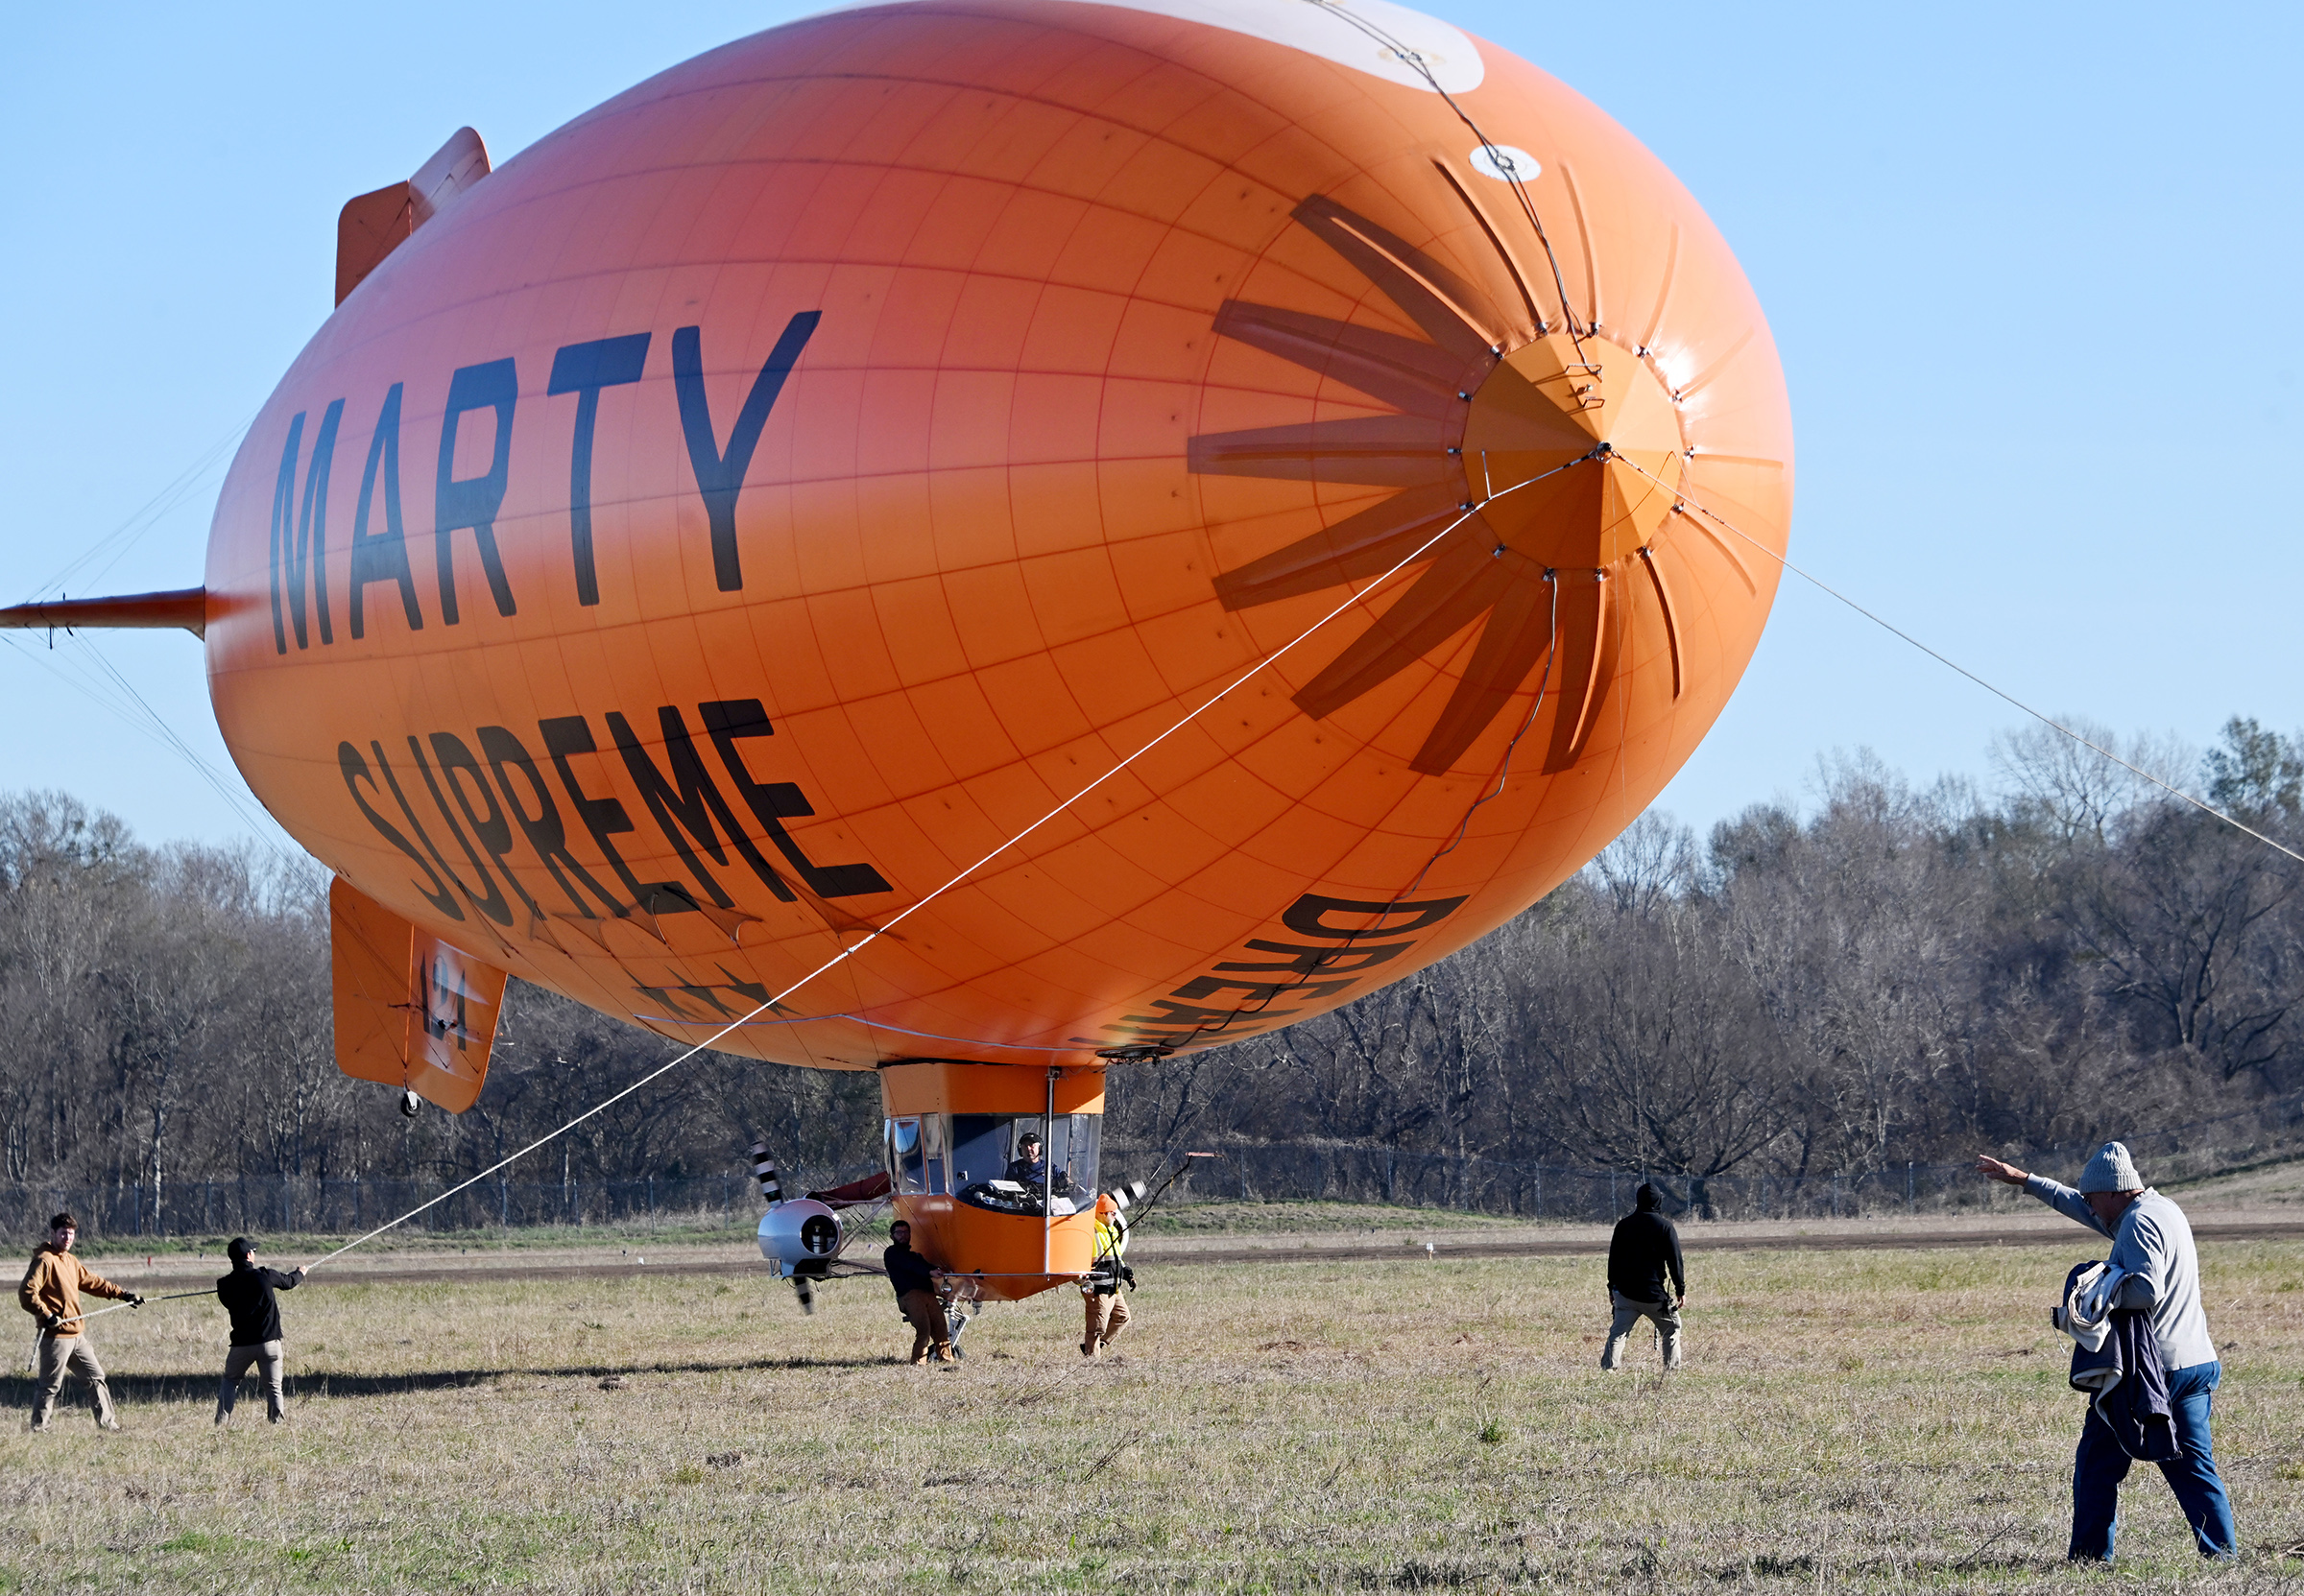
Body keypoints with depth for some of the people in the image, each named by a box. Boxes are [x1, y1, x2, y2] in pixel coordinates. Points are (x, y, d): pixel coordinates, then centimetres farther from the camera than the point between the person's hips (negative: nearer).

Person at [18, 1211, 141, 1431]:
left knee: (96, 1377, 13)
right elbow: (27, 1293, -21)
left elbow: (92, 1282, 25)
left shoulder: (70, 1261, 15)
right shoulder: (44, 1260, -13)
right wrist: (46, 1315, -26)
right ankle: (38, 1428, 7)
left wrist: (122, 1294, 25)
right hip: (56, 1336, -9)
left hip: (76, 1335, 9)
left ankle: (107, 1423, 20)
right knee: (51, 1386, -3)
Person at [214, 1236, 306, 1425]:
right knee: (273, 1388, 6)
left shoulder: (224, 1285, -3)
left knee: (230, 1381, 19)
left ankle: (221, 1422, 10)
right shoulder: (266, 1275, -6)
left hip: (241, 1344, 1)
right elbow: (288, 1282, 13)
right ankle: (276, 1423, 2)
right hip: (269, 1343, -1)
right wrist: (300, 1274, 38)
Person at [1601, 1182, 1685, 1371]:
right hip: (1654, 1293, -3)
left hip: (1625, 1292, 3)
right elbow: (1674, 1260, -5)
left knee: (1617, 1333, 2)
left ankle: (1607, 1368, -12)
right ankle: (1672, 1369, 10)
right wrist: (1680, 1289, 3)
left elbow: (1613, 1258, 11)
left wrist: (1612, 1288, 19)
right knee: (1671, 1329, 14)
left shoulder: (1623, 1225, 6)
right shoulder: (1664, 1226, -5)